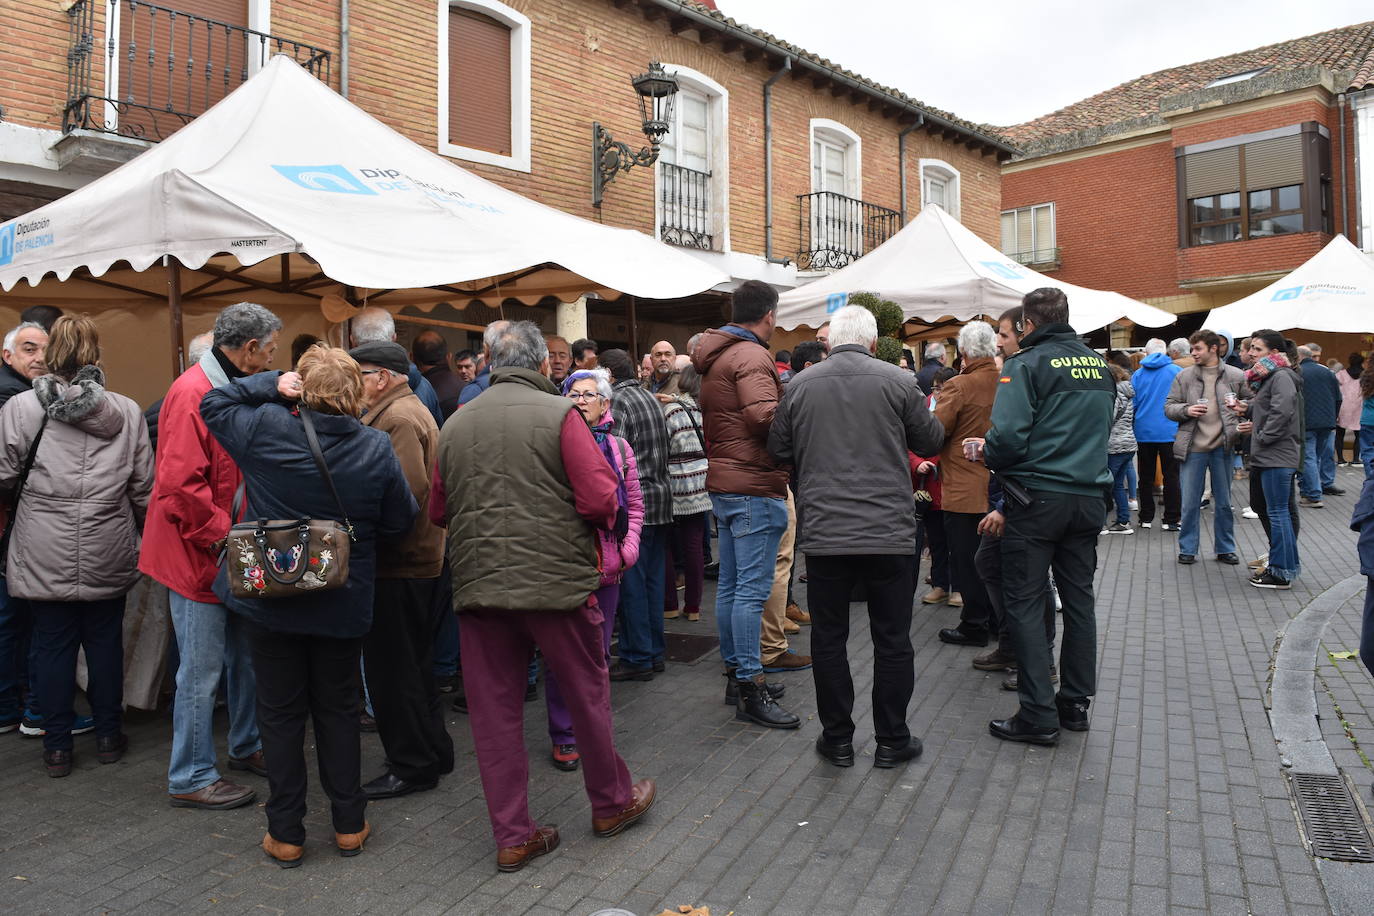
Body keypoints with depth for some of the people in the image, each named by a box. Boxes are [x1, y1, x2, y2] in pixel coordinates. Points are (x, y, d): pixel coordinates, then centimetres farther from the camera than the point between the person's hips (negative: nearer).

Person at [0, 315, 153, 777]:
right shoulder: (127, 411, -1)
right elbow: (144, 487, 2)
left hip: (45, 556, -1)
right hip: (108, 555, 1)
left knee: (52, 643, 9)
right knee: (105, 641, 13)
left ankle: (57, 746, 19)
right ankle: (108, 736, 24)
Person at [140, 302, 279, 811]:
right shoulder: (193, 394, -19)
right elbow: (180, 484, -26)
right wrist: (225, 535, -20)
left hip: (234, 554, 9)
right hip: (197, 556, -9)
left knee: (245, 657, 18)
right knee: (202, 671, 1)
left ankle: (246, 746, 34)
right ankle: (190, 778, 15)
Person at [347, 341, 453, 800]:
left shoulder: (398, 419, -16)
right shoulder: (410, 409, 17)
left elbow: (405, 494, -27)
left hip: (400, 566, -11)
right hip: (422, 559, 11)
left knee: (393, 669, 0)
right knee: (412, 664, 19)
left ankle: (413, 765, 11)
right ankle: (433, 750, 30)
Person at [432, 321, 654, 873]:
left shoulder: (455, 425, 5)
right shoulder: (560, 414, -8)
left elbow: (438, 512, 11)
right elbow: (601, 500, -15)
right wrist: (592, 522, 6)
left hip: (477, 586, 4)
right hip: (557, 581, -3)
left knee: (494, 713, 11)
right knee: (588, 696, 15)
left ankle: (513, 837, 19)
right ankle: (611, 803, 32)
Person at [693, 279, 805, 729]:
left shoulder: (714, 358, 16)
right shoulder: (751, 356, -14)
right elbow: (765, 415, -27)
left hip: (722, 483, 10)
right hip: (754, 487, -10)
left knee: (730, 584, 15)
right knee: (752, 590, -6)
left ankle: (735, 669, 26)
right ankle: (751, 691, -2)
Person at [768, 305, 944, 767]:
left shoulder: (800, 385, 0)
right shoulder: (898, 382, -4)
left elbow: (779, 450, 8)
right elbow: (931, 440, 7)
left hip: (823, 534, 1)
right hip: (890, 533, -1)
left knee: (828, 639, 12)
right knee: (892, 641, 11)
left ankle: (837, 738, 21)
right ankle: (891, 741, 21)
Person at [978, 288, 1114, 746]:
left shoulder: (1025, 365, -12)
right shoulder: (1099, 366, 11)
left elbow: (1008, 438, -20)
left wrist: (986, 453, 0)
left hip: (1037, 500, -7)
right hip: (1088, 498, 7)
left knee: (1025, 604, 1)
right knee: (1079, 601, 14)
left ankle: (1038, 715, 2)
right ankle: (1075, 702, 24)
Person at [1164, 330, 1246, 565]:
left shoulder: (1236, 376, 3)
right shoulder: (1184, 376, 4)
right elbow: (1169, 407, 5)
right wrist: (1186, 410, -13)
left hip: (1223, 448, 0)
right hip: (1193, 447, 0)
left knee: (1224, 502, 11)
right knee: (1190, 503, 5)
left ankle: (1225, 548, 24)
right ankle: (1187, 549, 17)